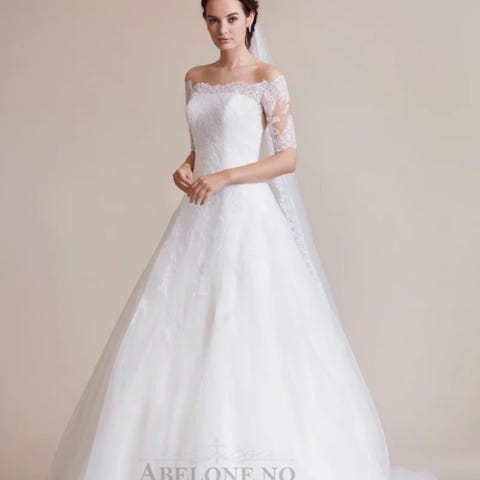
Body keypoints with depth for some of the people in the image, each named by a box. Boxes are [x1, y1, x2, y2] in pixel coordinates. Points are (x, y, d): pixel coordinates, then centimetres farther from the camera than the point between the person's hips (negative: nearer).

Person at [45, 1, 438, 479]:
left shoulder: (268, 78, -3)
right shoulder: (195, 78, 15)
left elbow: (288, 158, -6)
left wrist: (223, 178, -13)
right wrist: (185, 169, 0)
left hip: (249, 216, -6)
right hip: (200, 219, 6)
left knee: (250, 336, -7)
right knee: (180, 333, 2)